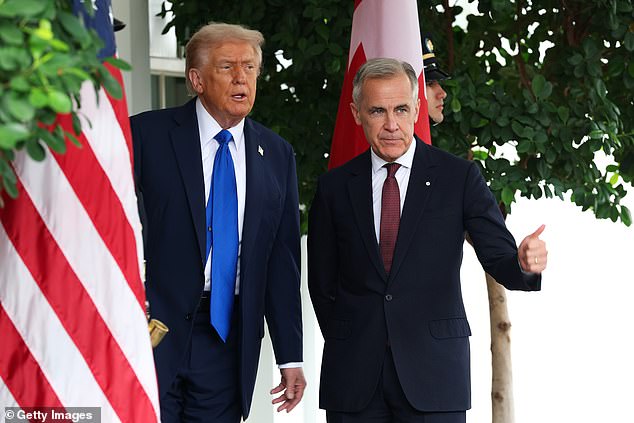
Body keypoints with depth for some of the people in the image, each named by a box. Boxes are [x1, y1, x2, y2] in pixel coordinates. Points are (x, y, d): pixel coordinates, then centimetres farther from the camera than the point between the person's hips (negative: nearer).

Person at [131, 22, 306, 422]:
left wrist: (291, 358, 9)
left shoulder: (277, 154, 10)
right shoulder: (146, 134, -1)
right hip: (152, 329, -3)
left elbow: (282, 262, 11)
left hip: (228, 338, 3)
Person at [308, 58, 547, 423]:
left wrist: (524, 263, -26)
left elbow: (498, 256, -4)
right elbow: (322, 281, 13)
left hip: (434, 374, -1)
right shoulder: (335, 187, 7)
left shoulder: (460, 177, 2)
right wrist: (346, 346, 6)